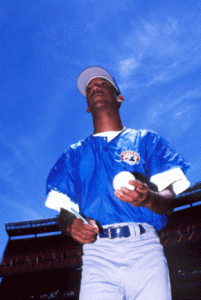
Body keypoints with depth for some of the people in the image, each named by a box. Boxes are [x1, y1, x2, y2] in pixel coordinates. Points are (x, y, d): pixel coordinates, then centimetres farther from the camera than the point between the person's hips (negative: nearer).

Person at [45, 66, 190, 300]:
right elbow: (64, 213, 15)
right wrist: (71, 225, -9)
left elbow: (169, 201, 7)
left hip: (144, 248, 0)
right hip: (97, 251, 1)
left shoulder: (145, 140, 16)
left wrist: (148, 198, -17)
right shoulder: (73, 155, 22)